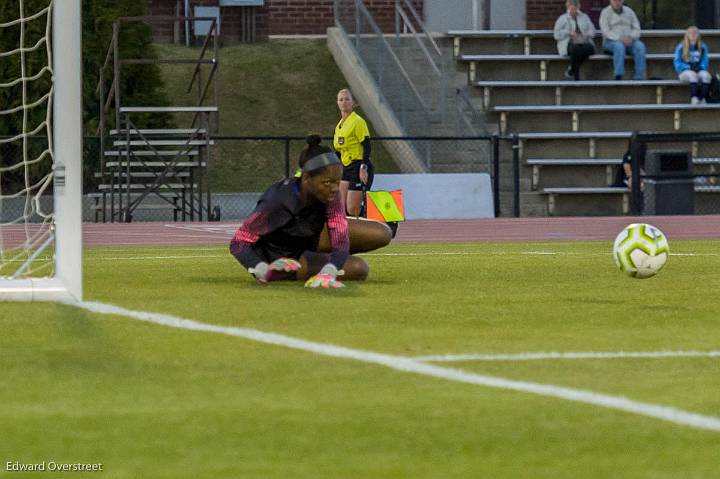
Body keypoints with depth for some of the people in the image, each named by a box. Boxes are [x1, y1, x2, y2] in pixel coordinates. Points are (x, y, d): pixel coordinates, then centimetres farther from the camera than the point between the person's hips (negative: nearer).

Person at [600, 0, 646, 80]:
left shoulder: (629, 11, 13)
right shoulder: (605, 12, 2)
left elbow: (636, 29, 8)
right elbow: (606, 32, -9)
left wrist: (631, 38, -15)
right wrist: (621, 40, -22)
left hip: (629, 41, 3)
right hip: (612, 41, -3)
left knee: (640, 46, -29)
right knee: (619, 47, -38)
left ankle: (639, 78, -34)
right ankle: (618, 78, -42)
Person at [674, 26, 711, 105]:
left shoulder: (703, 47, 11)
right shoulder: (680, 47, 4)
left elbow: (705, 62, 11)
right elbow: (677, 63, 1)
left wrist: (700, 67, -10)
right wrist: (690, 67, -13)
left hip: (699, 71, 2)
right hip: (685, 73, -2)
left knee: (706, 75, -33)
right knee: (693, 75, -38)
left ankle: (703, 100, -40)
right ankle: (694, 98, -50)